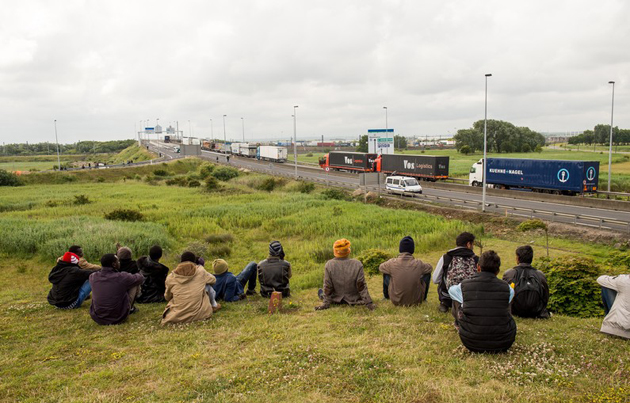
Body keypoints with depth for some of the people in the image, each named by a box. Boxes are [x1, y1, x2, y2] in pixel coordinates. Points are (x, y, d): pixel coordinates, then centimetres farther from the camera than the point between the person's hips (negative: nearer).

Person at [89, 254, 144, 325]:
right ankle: (131, 309, 25)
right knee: (136, 284, 7)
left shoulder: (92, 277, -8)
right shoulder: (121, 277, -20)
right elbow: (140, 278, -2)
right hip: (118, 319, -4)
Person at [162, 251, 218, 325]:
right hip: (199, 315, -2)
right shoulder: (201, 272, -2)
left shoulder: (170, 278, 1)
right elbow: (213, 280, 20)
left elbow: (167, 297, 16)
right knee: (207, 286, 18)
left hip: (177, 318, 2)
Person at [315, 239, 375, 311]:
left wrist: (326, 303, -6)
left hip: (336, 300, 0)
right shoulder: (357, 264, -19)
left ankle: (322, 295, 60)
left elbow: (328, 287, -13)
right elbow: (361, 286, -16)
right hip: (353, 300, 0)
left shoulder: (329, 265, -19)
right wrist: (368, 303, -9)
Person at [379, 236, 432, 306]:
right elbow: (430, 267, 7)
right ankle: (423, 298, 37)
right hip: (416, 301, 0)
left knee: (386, 273, 17)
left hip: (396, 301, 0)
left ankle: (386, 296, 39)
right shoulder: (418, 263, -16)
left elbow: (380, 267, 5)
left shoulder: (392, 263, -17)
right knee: (427, 273, 16)